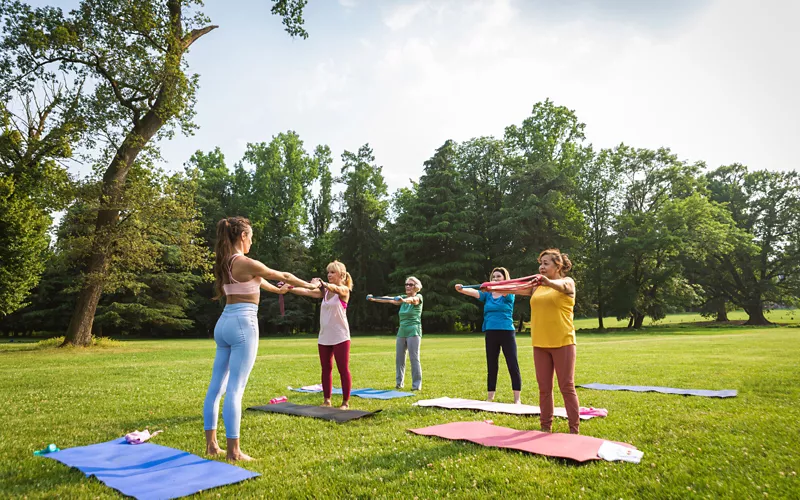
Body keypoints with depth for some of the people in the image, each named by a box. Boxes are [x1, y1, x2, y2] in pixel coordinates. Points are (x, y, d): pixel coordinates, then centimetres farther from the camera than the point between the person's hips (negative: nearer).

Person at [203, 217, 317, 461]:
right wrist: (310, 285, 15)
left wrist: (277, 290, 44)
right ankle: (233, 450, 0)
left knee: (216, 386, 12)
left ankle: (211, 444, 21)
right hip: (243, 324, -9)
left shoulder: (225, 263, 12)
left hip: (224, 323, 9)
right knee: (234, 389, -6)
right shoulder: (246, 263, -13)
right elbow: (282, 275, -2)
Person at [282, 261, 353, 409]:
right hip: (324, 337, 6)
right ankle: (326, 400, 20)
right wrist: (289, 288, -19)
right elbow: (307, 292, -2)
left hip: (340, 337, -6)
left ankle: (346, 402, 8)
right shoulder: (324, 291, 11)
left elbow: (335, 288, -28)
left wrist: (323, 283, -50)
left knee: (343, 369, 0)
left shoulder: (344, 290, -5)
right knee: (326, 369, 10)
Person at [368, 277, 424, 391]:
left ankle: (417, 384, -1)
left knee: (414, 358, -7)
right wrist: (374, 299, -14)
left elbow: (412, 299, -26)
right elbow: (389, 300, 0)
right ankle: (399, 382, 17)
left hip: (413, 332, -6)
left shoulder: (418, 297, -3)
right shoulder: (403, 298, 14)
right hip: (402, 332, 6)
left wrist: (404, 300, -49)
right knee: (399, 358, 6)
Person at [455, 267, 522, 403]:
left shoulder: (509, 294, 0)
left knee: (513, 366, -2)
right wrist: (461, 289, -31)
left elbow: (502, 290, -24)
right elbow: (474, 292, -9)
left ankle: (517, 399, 5)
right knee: (491, 367, 10)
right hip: (490, 333, 4)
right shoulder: (487, 294, 9)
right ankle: (489, 398, 18)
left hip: (507, 332, -3)